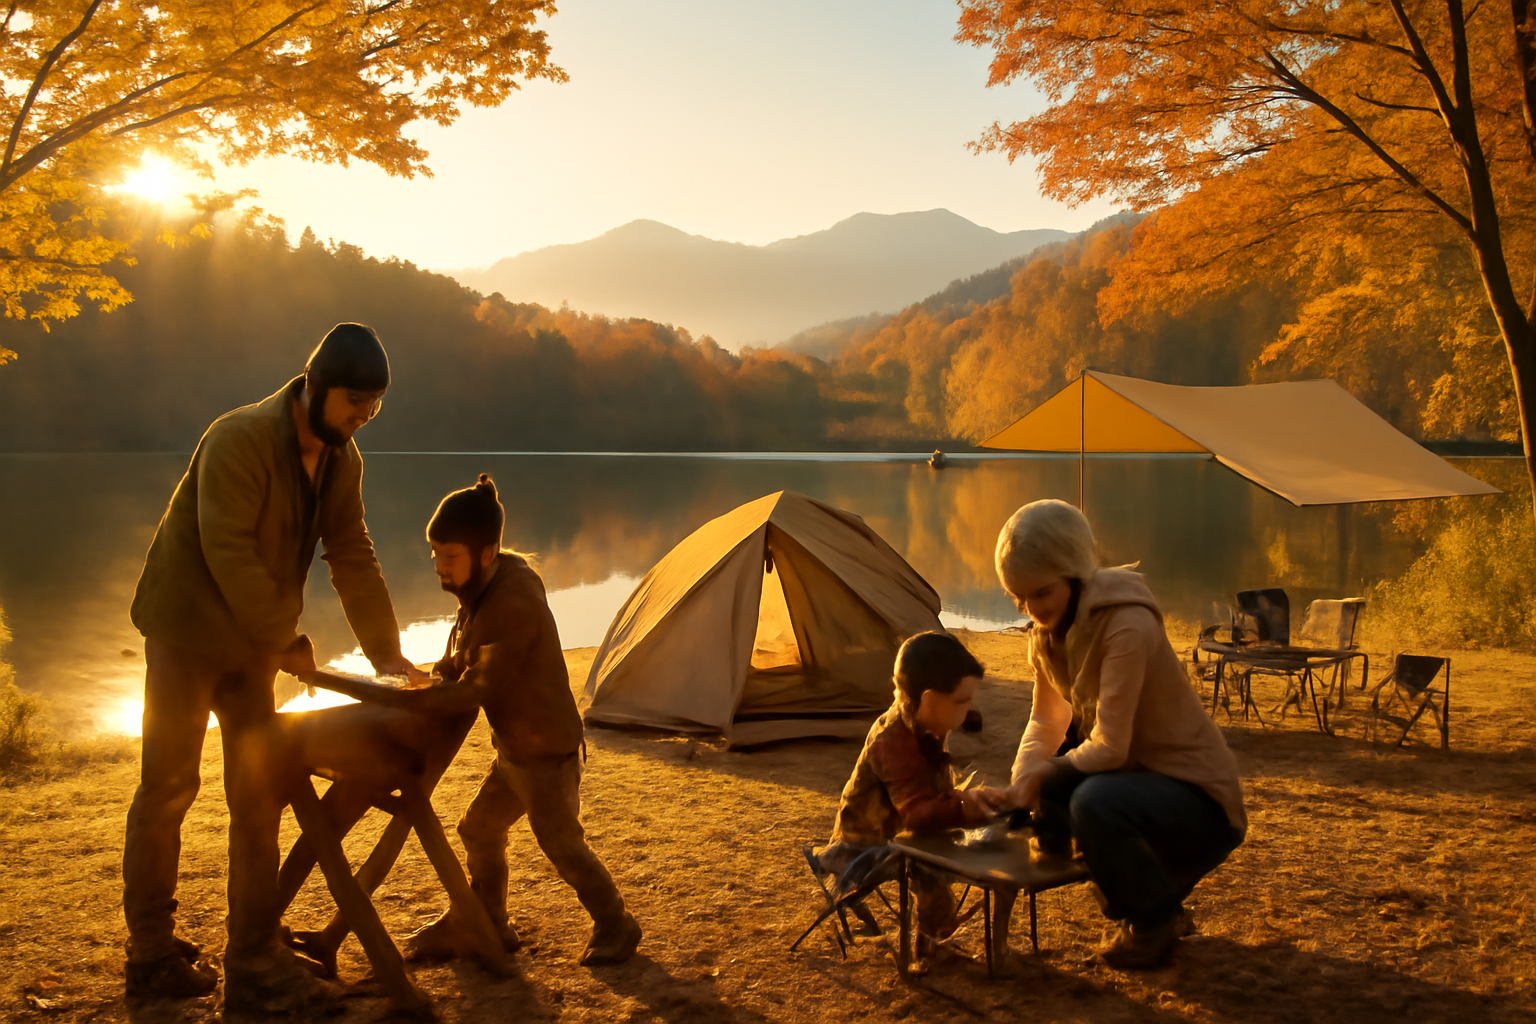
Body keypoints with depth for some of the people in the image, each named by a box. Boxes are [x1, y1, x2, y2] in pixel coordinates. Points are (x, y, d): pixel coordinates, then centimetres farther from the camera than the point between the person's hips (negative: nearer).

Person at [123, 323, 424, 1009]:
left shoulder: (342, 461, 1)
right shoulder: (241, 439, -23)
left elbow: (353, 560, 3)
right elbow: (228, 553, -27)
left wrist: (387, 653, -1)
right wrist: (286, 640, -22)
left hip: (252, 640, 7)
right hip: (186, 627, -7)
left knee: (259, 796, 6)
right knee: (168, 786, 3)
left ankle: (255, 963, 13)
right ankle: (151, 956, 19)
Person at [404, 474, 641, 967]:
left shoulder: (515, 603, -29)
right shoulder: (482, 590, 1)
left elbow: (480, 685, -26)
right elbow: (458, 660, 12)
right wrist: (434, 683, -7)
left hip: (548, 748, -9)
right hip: (515, 748, 9)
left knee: (561, 843, 0)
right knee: (480, 828, 16)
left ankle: (615, 927, 18)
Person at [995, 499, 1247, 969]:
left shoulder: (1127, 625, -26)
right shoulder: (1049, 631, 0)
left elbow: (1109, 748, -28)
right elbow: (1045, 722, 8)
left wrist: (1046, 771, -12)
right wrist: (1020, 784, -10)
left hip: (1200, 798, -9)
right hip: (1139, 781, 9)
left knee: (1095, 802, -32)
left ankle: (1154, 922, -3)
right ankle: (1158, 901, 21)